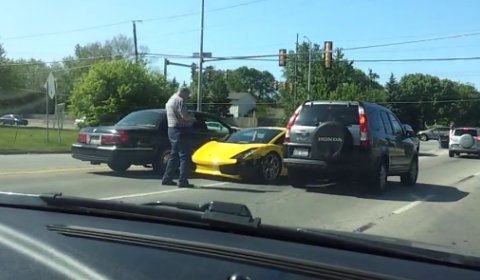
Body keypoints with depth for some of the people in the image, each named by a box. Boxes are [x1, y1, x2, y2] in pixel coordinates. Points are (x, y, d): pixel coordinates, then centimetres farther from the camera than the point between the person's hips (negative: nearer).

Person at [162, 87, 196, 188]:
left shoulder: (170, 100, 20)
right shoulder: (180, 100, -12)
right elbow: (184, 116, -21)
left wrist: (189, 117, 14)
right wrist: (192, 117, -1)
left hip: (171, 129, 10)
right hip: (180, 130, -10)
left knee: (174, 156, 16)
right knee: (185, 156, -7)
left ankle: (167, 179, 18)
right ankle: (182, 181, -8)